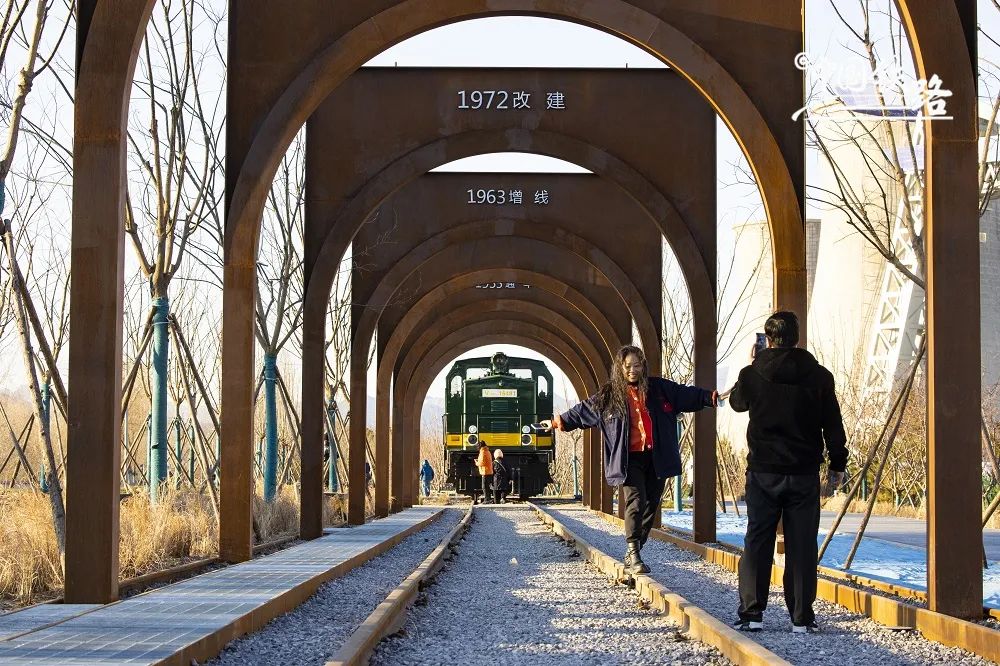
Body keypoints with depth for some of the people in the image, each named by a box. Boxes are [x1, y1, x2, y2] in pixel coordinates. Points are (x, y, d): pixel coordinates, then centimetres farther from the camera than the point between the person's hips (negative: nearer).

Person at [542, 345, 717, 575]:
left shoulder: (659, 388, 7)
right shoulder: (609, 395, 5)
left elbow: (688, 394, 11)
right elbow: (582, 410, 14)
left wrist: (711, 397, 2)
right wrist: (558, 422, 17)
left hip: (656, 457, 3)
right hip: (630, 459, -3)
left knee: (651, 505, 5)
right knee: (636, 502, -17)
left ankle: (632, 555, 15)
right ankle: (632, 553, -15)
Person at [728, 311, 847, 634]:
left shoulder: (753, 374, -4)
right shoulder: (819, 376, -3)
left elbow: (737, 401, 18)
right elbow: (833, 426, 1)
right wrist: (837, 466, 10)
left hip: (763, 473, 0)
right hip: (804, 474, 0)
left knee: (757, 541, 7)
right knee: (801, 544, 3)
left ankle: (751, 613, 5)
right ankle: (802, 617, 4)